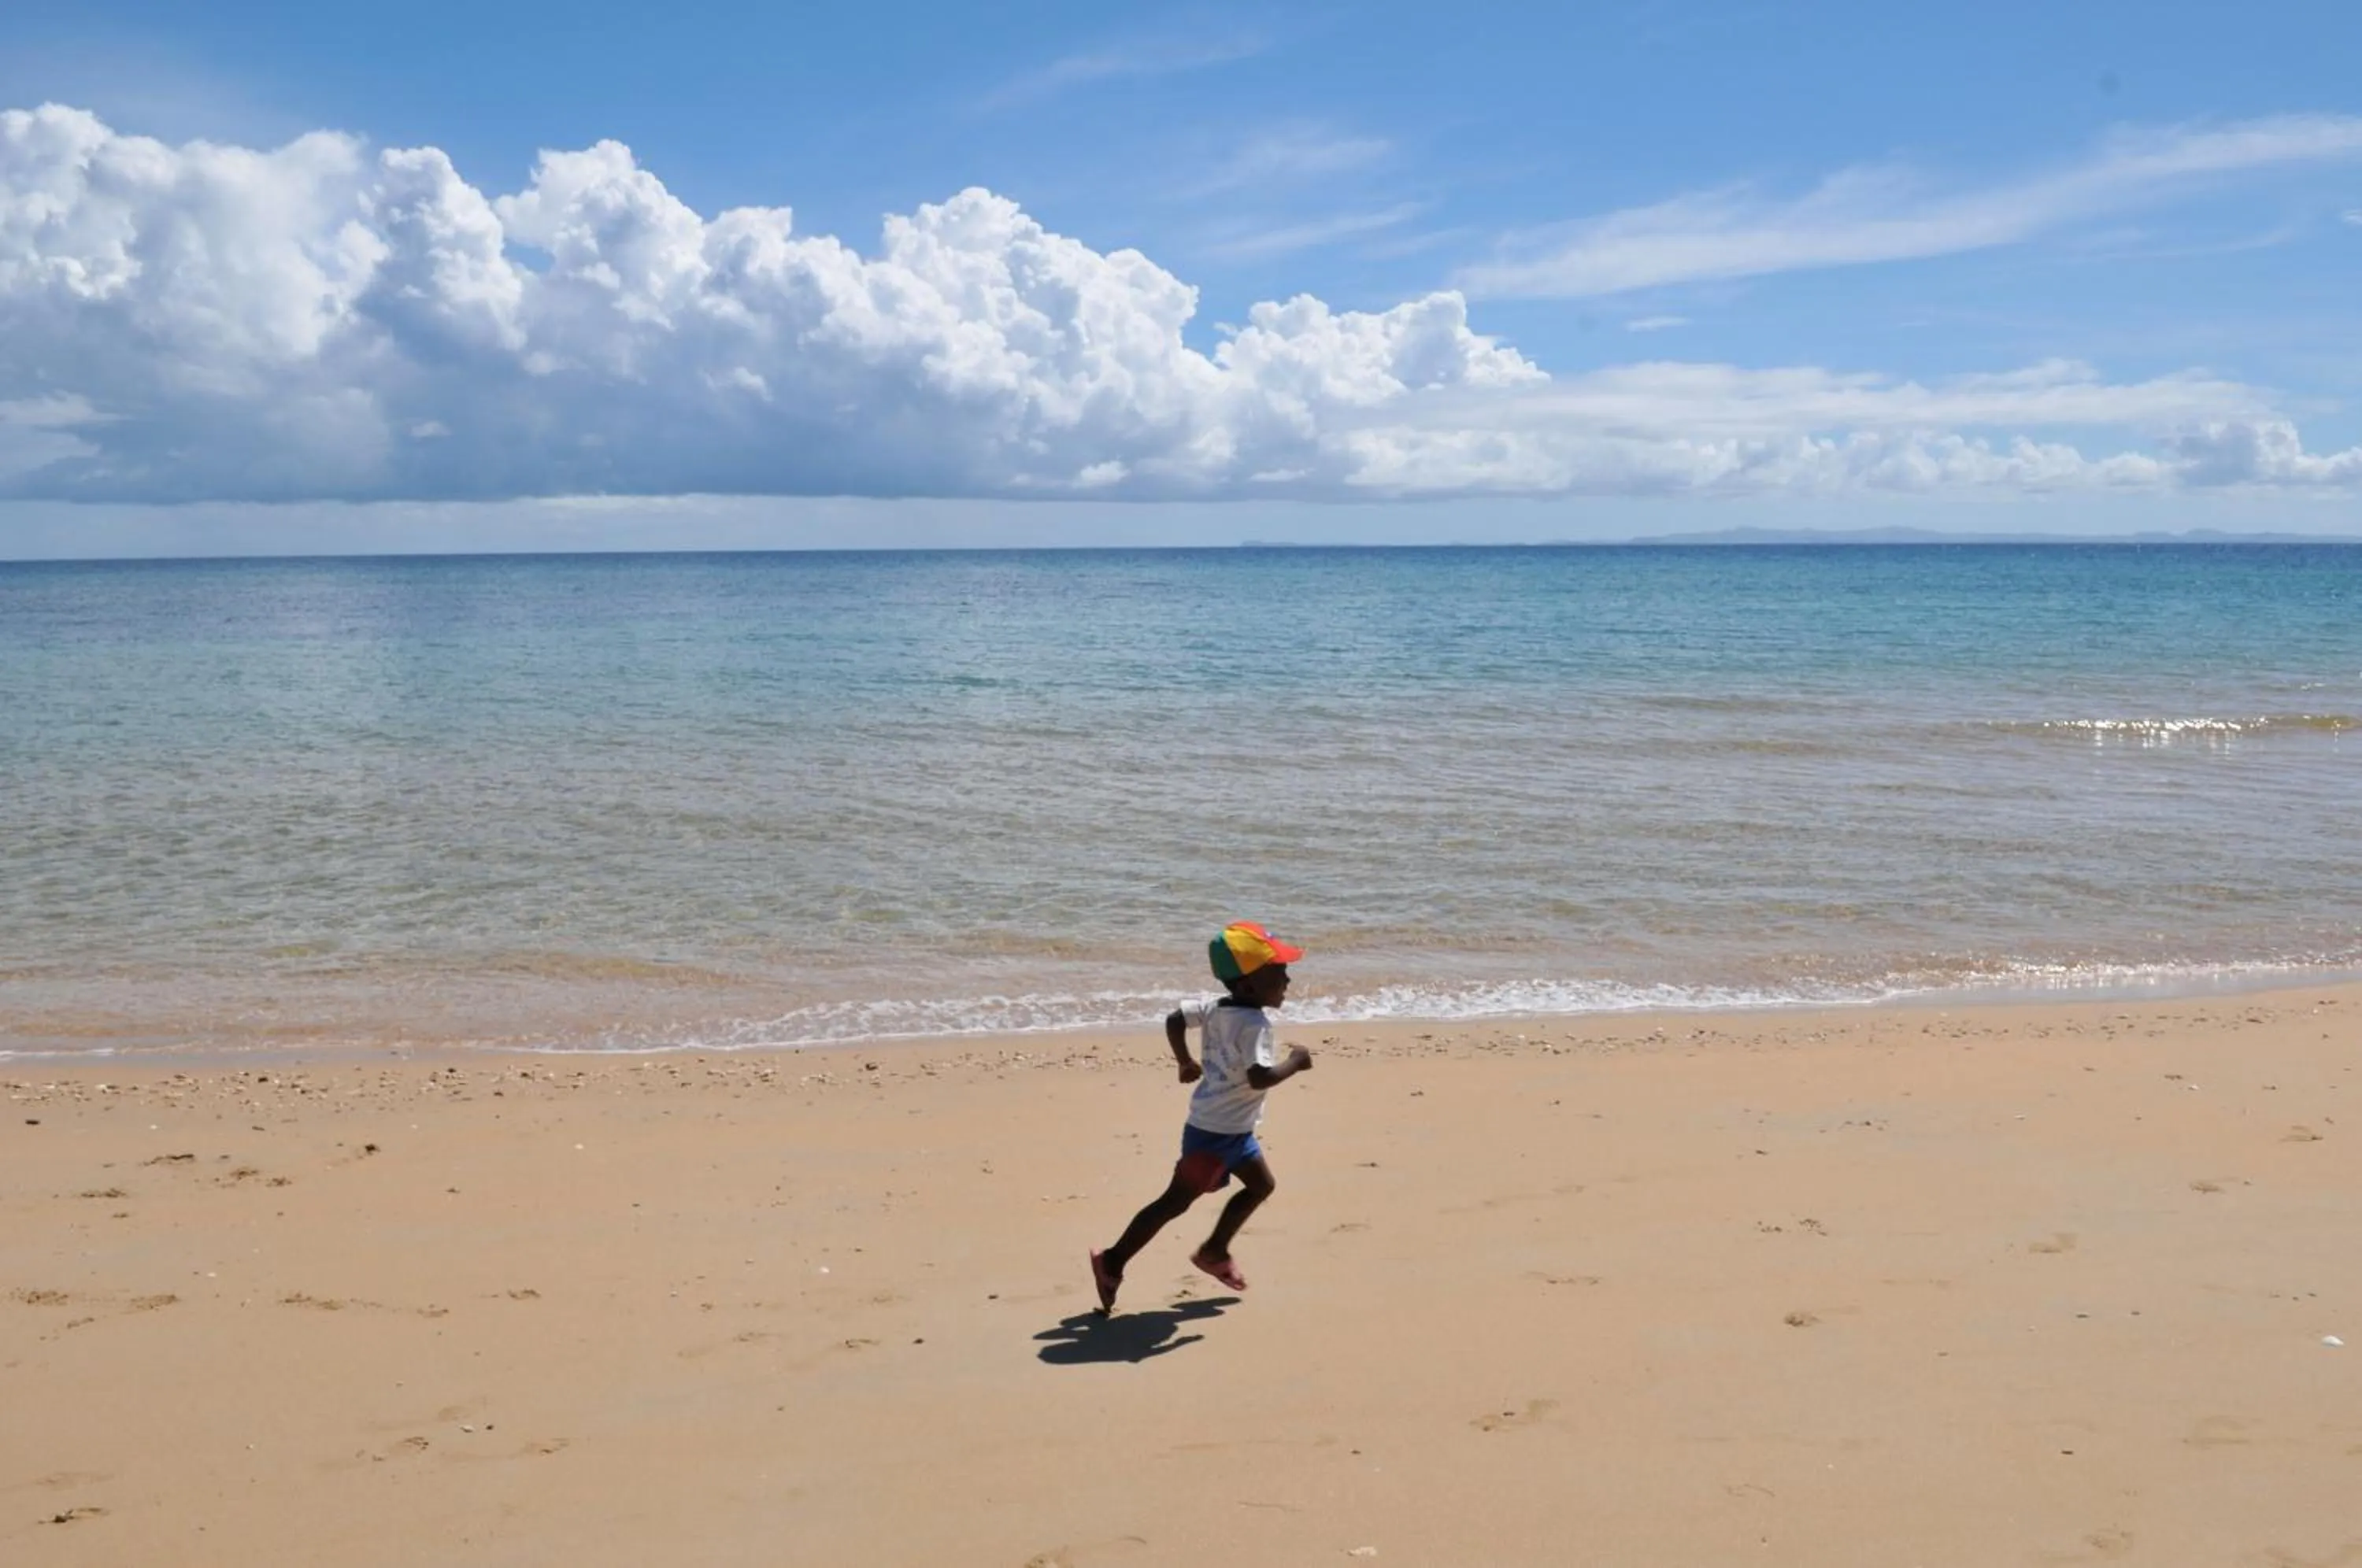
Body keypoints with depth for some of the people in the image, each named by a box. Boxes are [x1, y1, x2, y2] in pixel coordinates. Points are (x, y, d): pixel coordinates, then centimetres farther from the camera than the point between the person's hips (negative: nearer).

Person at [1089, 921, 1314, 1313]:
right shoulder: (1254, 1023, -24)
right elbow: (1260, 1077, -35)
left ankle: (1215, 1252, 33)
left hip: (1232, 1130, 10)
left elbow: (1175, 1019, 11)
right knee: (1175, 1201, -2)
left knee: (1261, 1185, 22)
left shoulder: (1216, 1009, 3)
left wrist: (1185, 1063, 22)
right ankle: (1112, 1263, 5)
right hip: (1216, 1132, -10)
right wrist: (1294, 1062, -19)